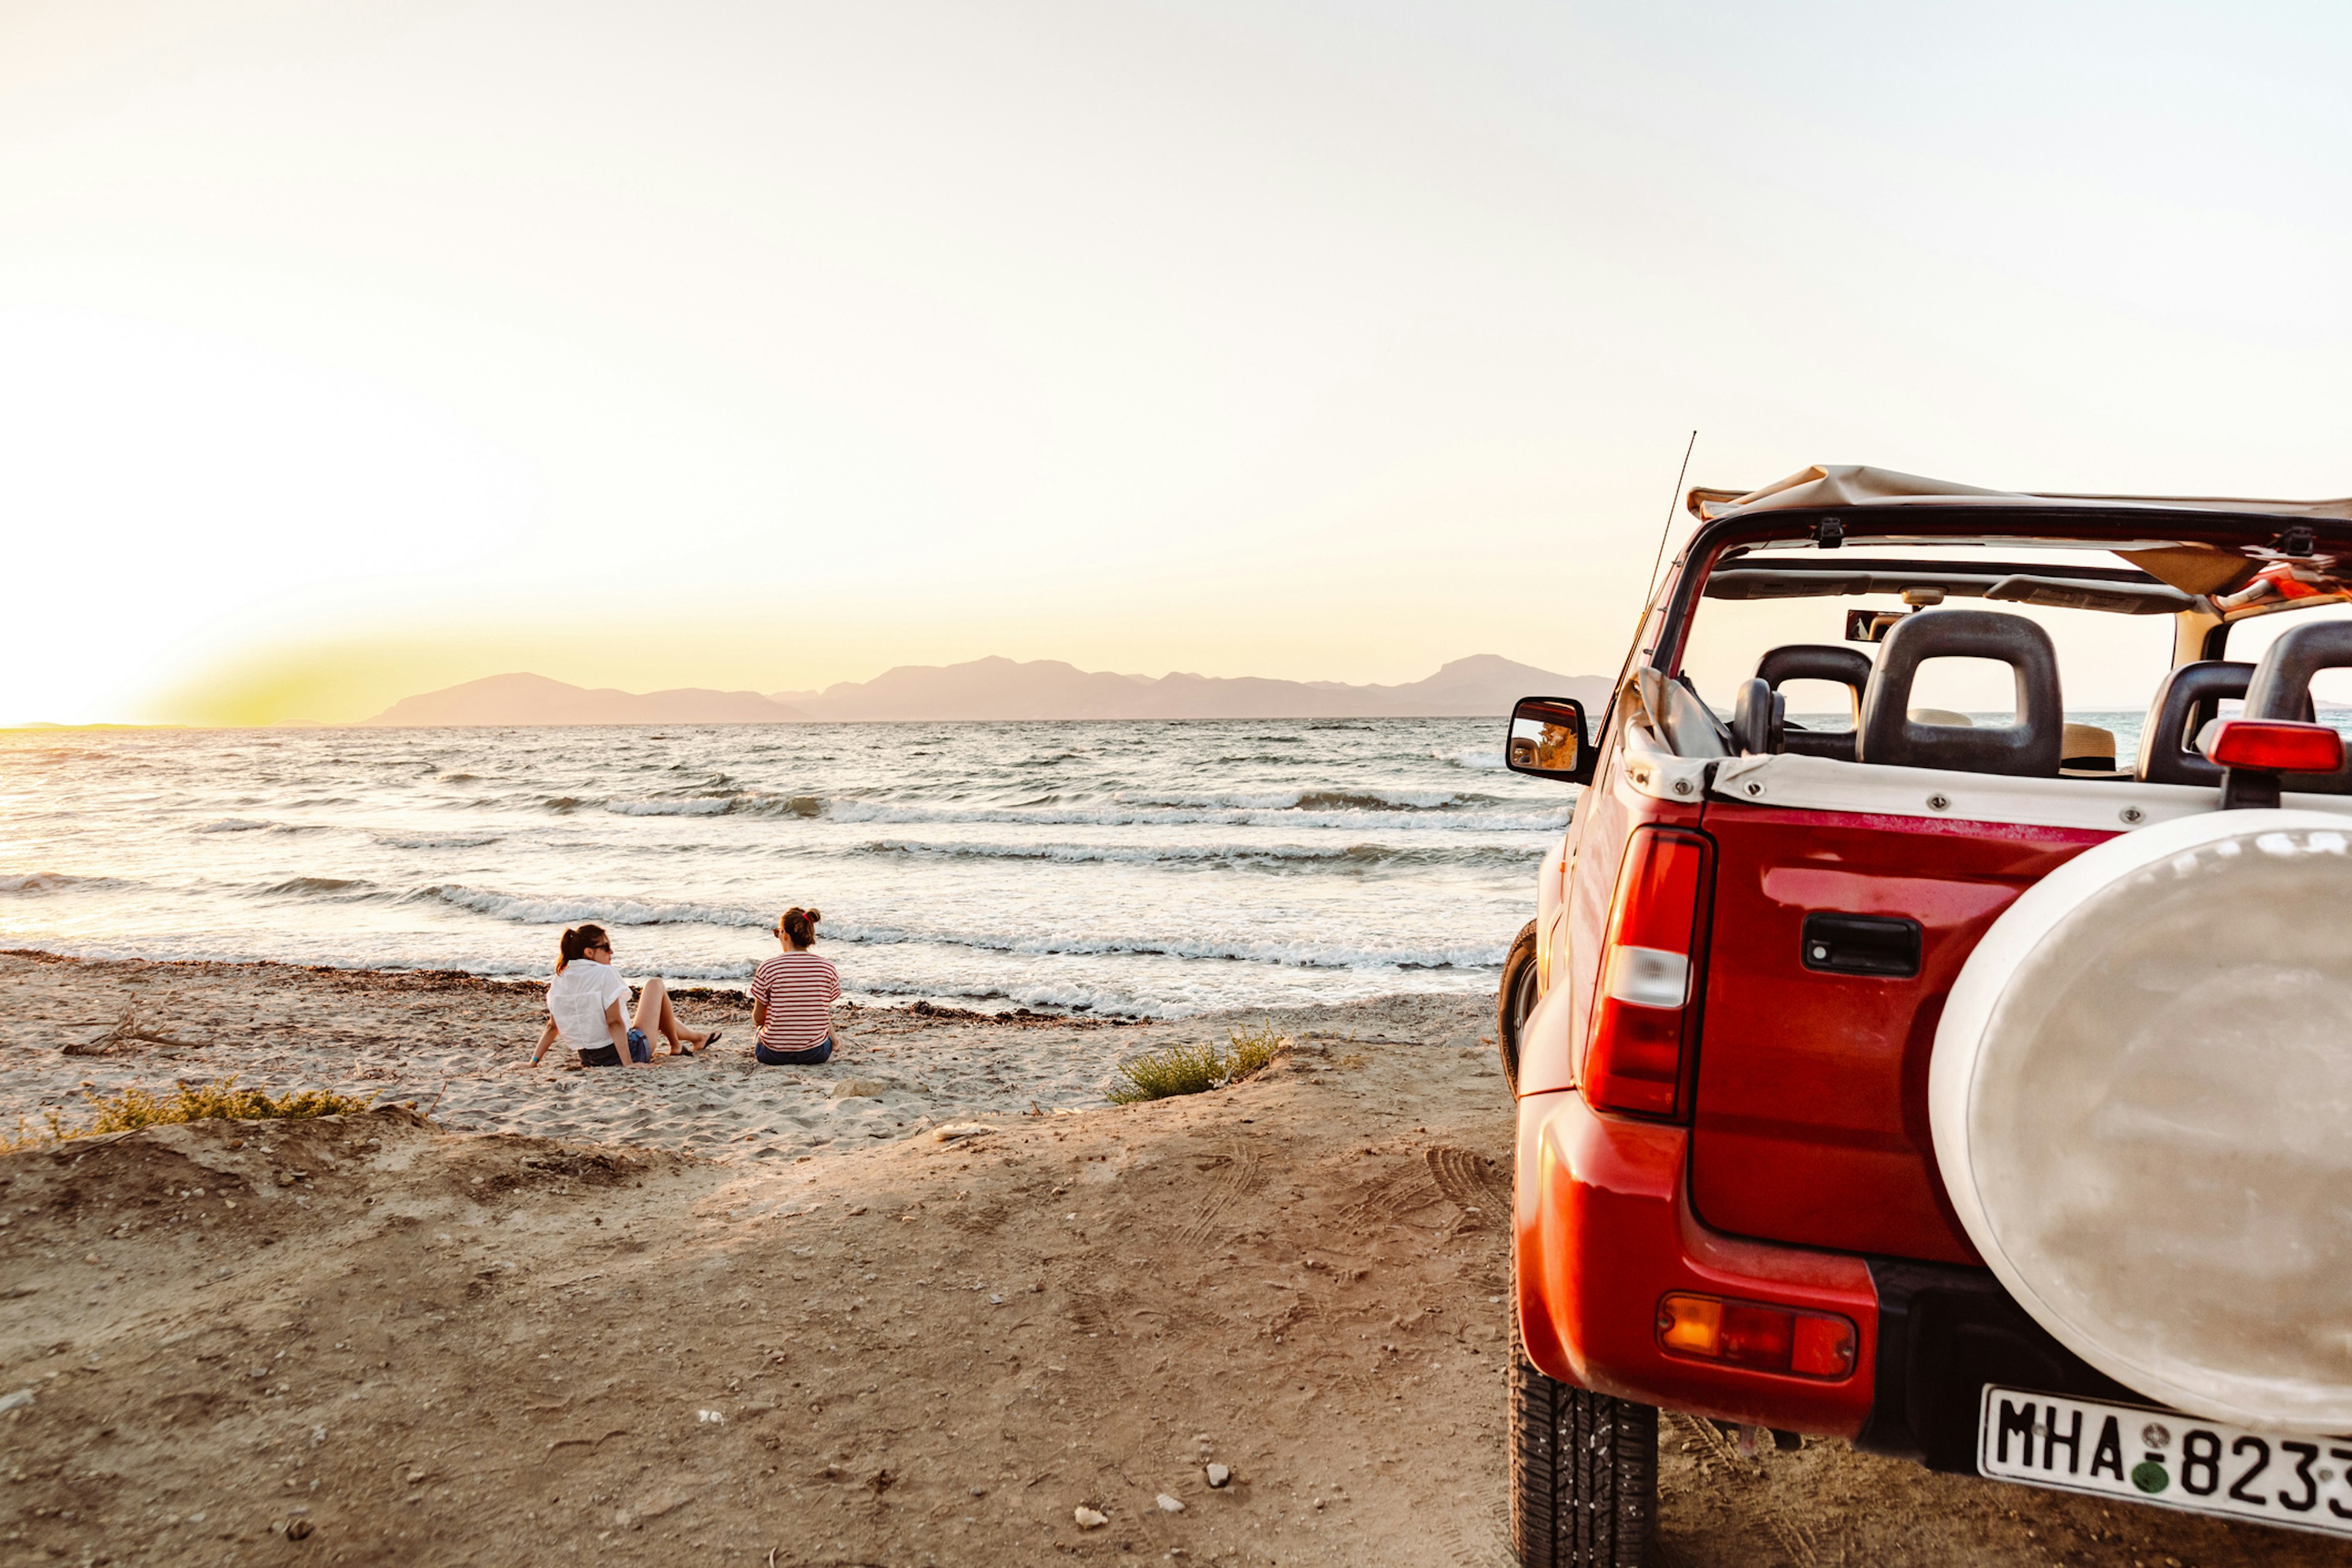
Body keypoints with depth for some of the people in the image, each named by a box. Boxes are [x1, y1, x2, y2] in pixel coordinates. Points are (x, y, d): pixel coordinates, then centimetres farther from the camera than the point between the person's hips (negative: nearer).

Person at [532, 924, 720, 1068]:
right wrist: (629, 1064, -23)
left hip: (589, 1058, 8)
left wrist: (534, 1061, 10)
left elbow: (552, 1027, 2)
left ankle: (697, 1037, 48)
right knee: (655, 984, 12)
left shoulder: (560, 979, 1)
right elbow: (614, 1023, -23)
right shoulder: (604, 974, -19)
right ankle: (676, 1046, 24)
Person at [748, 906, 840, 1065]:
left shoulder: (768, 968, -12)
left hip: (773, 1055, 0)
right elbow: (825, 1010, 6)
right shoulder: (828, 968, -6)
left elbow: (758, 1019, -2)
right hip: (816, 1054, 1)